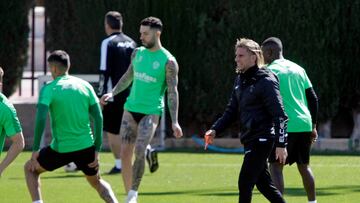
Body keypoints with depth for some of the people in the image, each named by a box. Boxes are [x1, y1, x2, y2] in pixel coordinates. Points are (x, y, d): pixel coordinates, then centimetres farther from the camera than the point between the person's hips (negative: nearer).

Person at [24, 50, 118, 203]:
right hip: (86, 146, 3)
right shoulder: (85, 86, 5)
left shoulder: (49, 89, -6)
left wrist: (35, 150, -12)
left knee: (30, 169, 21)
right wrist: (97, 149, 7)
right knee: (97, 182, 26)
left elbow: (41, 119, -17)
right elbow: (98, 118, 3)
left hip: (61, 149, -3)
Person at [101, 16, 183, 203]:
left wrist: (174, 121, -14)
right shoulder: (138, 53, 8)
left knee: (139, 150, -20)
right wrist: (112, 93, 8)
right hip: (131, 109, 5)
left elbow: (172, 91, -8)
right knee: (125, 152, -1)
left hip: (151, 112, -5)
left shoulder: (168, 61, -8)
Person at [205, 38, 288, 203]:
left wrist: (281, 144, -22)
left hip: (262, 139, -9)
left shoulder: (266, 81, -13)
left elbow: (279, 115, -17)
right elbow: (232, 110, 18)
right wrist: (215, 129, 3)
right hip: (249, 139, 9)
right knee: (264, 184, 13)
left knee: (245, 183, -12)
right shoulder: (240, 79, 12)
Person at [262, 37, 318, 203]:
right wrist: (313, 126, 20)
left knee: (275, 166, -6)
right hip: (304, 125, 7)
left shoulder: (270, 71, -4)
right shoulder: (298, 69, 15)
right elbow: (313, 98, 15)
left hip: (284, 127, -7)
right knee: (304, 166, 17)